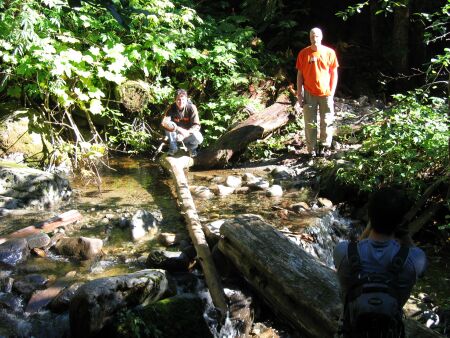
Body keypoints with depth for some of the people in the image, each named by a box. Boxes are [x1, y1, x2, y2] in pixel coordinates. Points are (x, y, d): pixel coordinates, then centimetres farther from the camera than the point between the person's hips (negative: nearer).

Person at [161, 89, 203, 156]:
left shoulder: (191, 108, -20)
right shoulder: (172, 107, -18)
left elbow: (197, 126, -24)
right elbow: (164, 123, -29)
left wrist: (186, 133, -41)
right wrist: (179, 129, -42)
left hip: (188, 134, -1)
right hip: (176, 134, 1)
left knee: (198, 139, -32)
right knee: (168, 125, -29)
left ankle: (191, 148, 6)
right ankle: (173, 148, -5)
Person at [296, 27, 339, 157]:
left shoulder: (329, 52, 0)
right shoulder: (303, 53, 0)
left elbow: (334, 73, 4)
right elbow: (300, 74, 5)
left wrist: (332, 91, -3)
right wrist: (299, 93, 0)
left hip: (326, 93, 0)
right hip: (309, 94, 0)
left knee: (327, 122, 5)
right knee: (310, 123, 4)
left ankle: (325, 146, 20)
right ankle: (312, 150, 13)